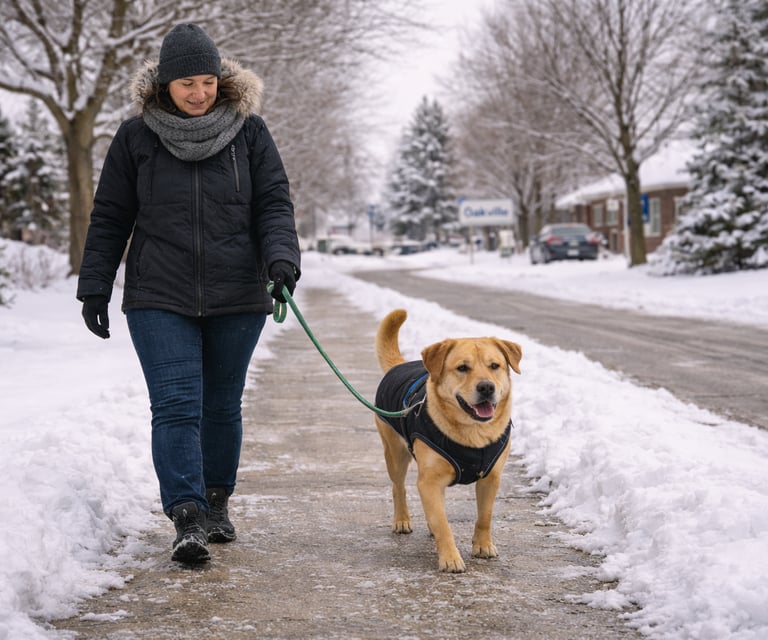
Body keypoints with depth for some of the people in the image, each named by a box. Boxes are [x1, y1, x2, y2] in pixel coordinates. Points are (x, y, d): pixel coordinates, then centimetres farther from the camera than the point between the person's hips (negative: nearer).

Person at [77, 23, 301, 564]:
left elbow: (274, 205, 1)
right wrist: (95, 288, 4)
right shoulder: (136, 138, 2)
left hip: (237, 300, 1)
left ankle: (217, 504, 28)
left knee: (222, 407, 11)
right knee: (176, 407, -11)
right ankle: (188, 520, -15)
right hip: (159, 301, -1)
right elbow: (110, 219, 7)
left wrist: (282, 261, -16)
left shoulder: (249, 132, 2)